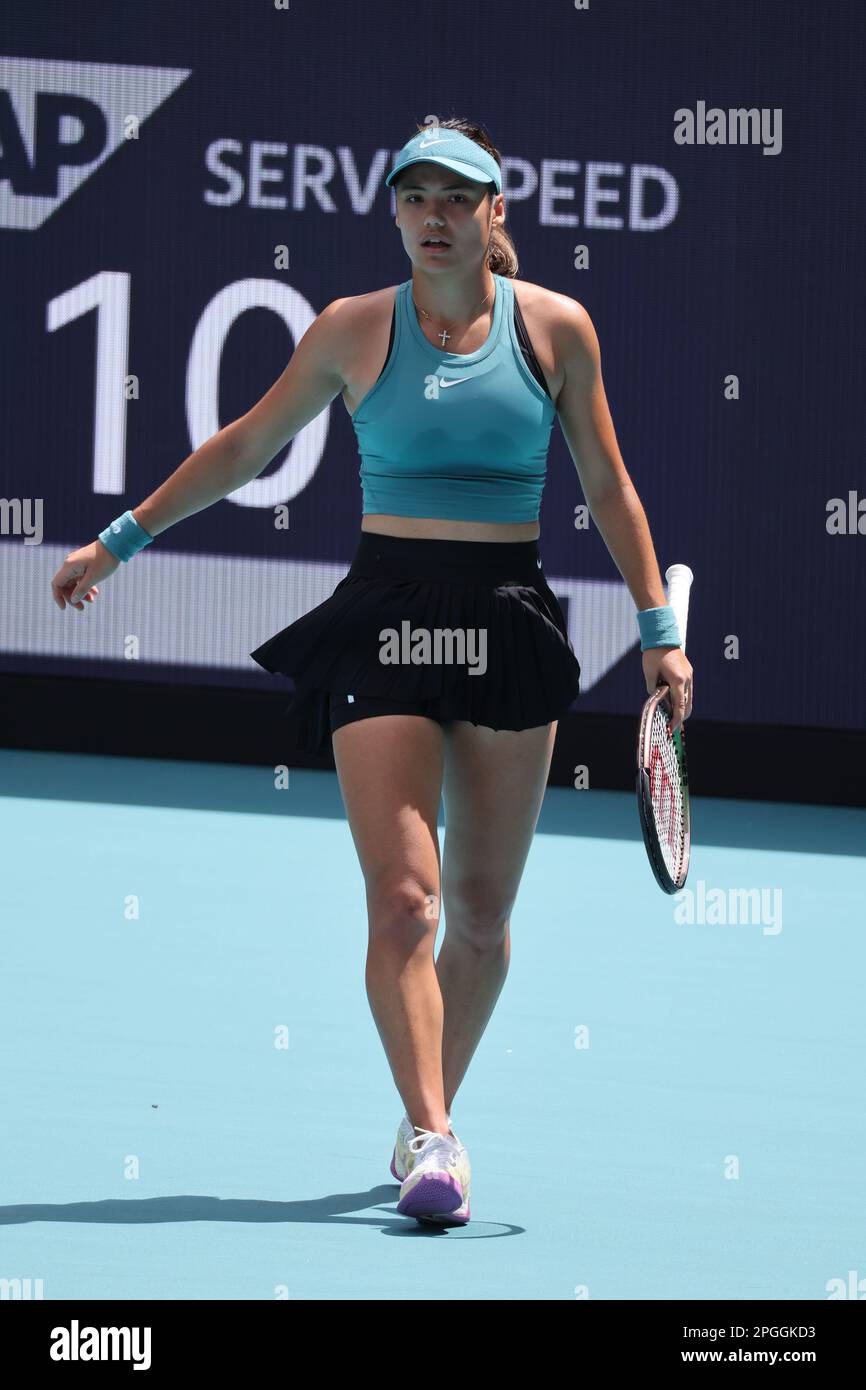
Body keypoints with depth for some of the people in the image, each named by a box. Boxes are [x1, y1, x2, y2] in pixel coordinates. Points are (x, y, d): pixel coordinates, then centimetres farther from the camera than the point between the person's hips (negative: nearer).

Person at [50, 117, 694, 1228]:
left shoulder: (554, 327, 4)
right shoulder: (355, 331, 4)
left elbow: (608, 488, 11)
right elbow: (243, 448, 15)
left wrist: (658, 630, 6)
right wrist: (120, 540, 16)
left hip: (509, 625, 1)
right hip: (385, 623, -1)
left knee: (482, 908, 6)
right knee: (403, 896, -15)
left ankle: (427, 1117, 22)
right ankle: (433, 1143, -20)